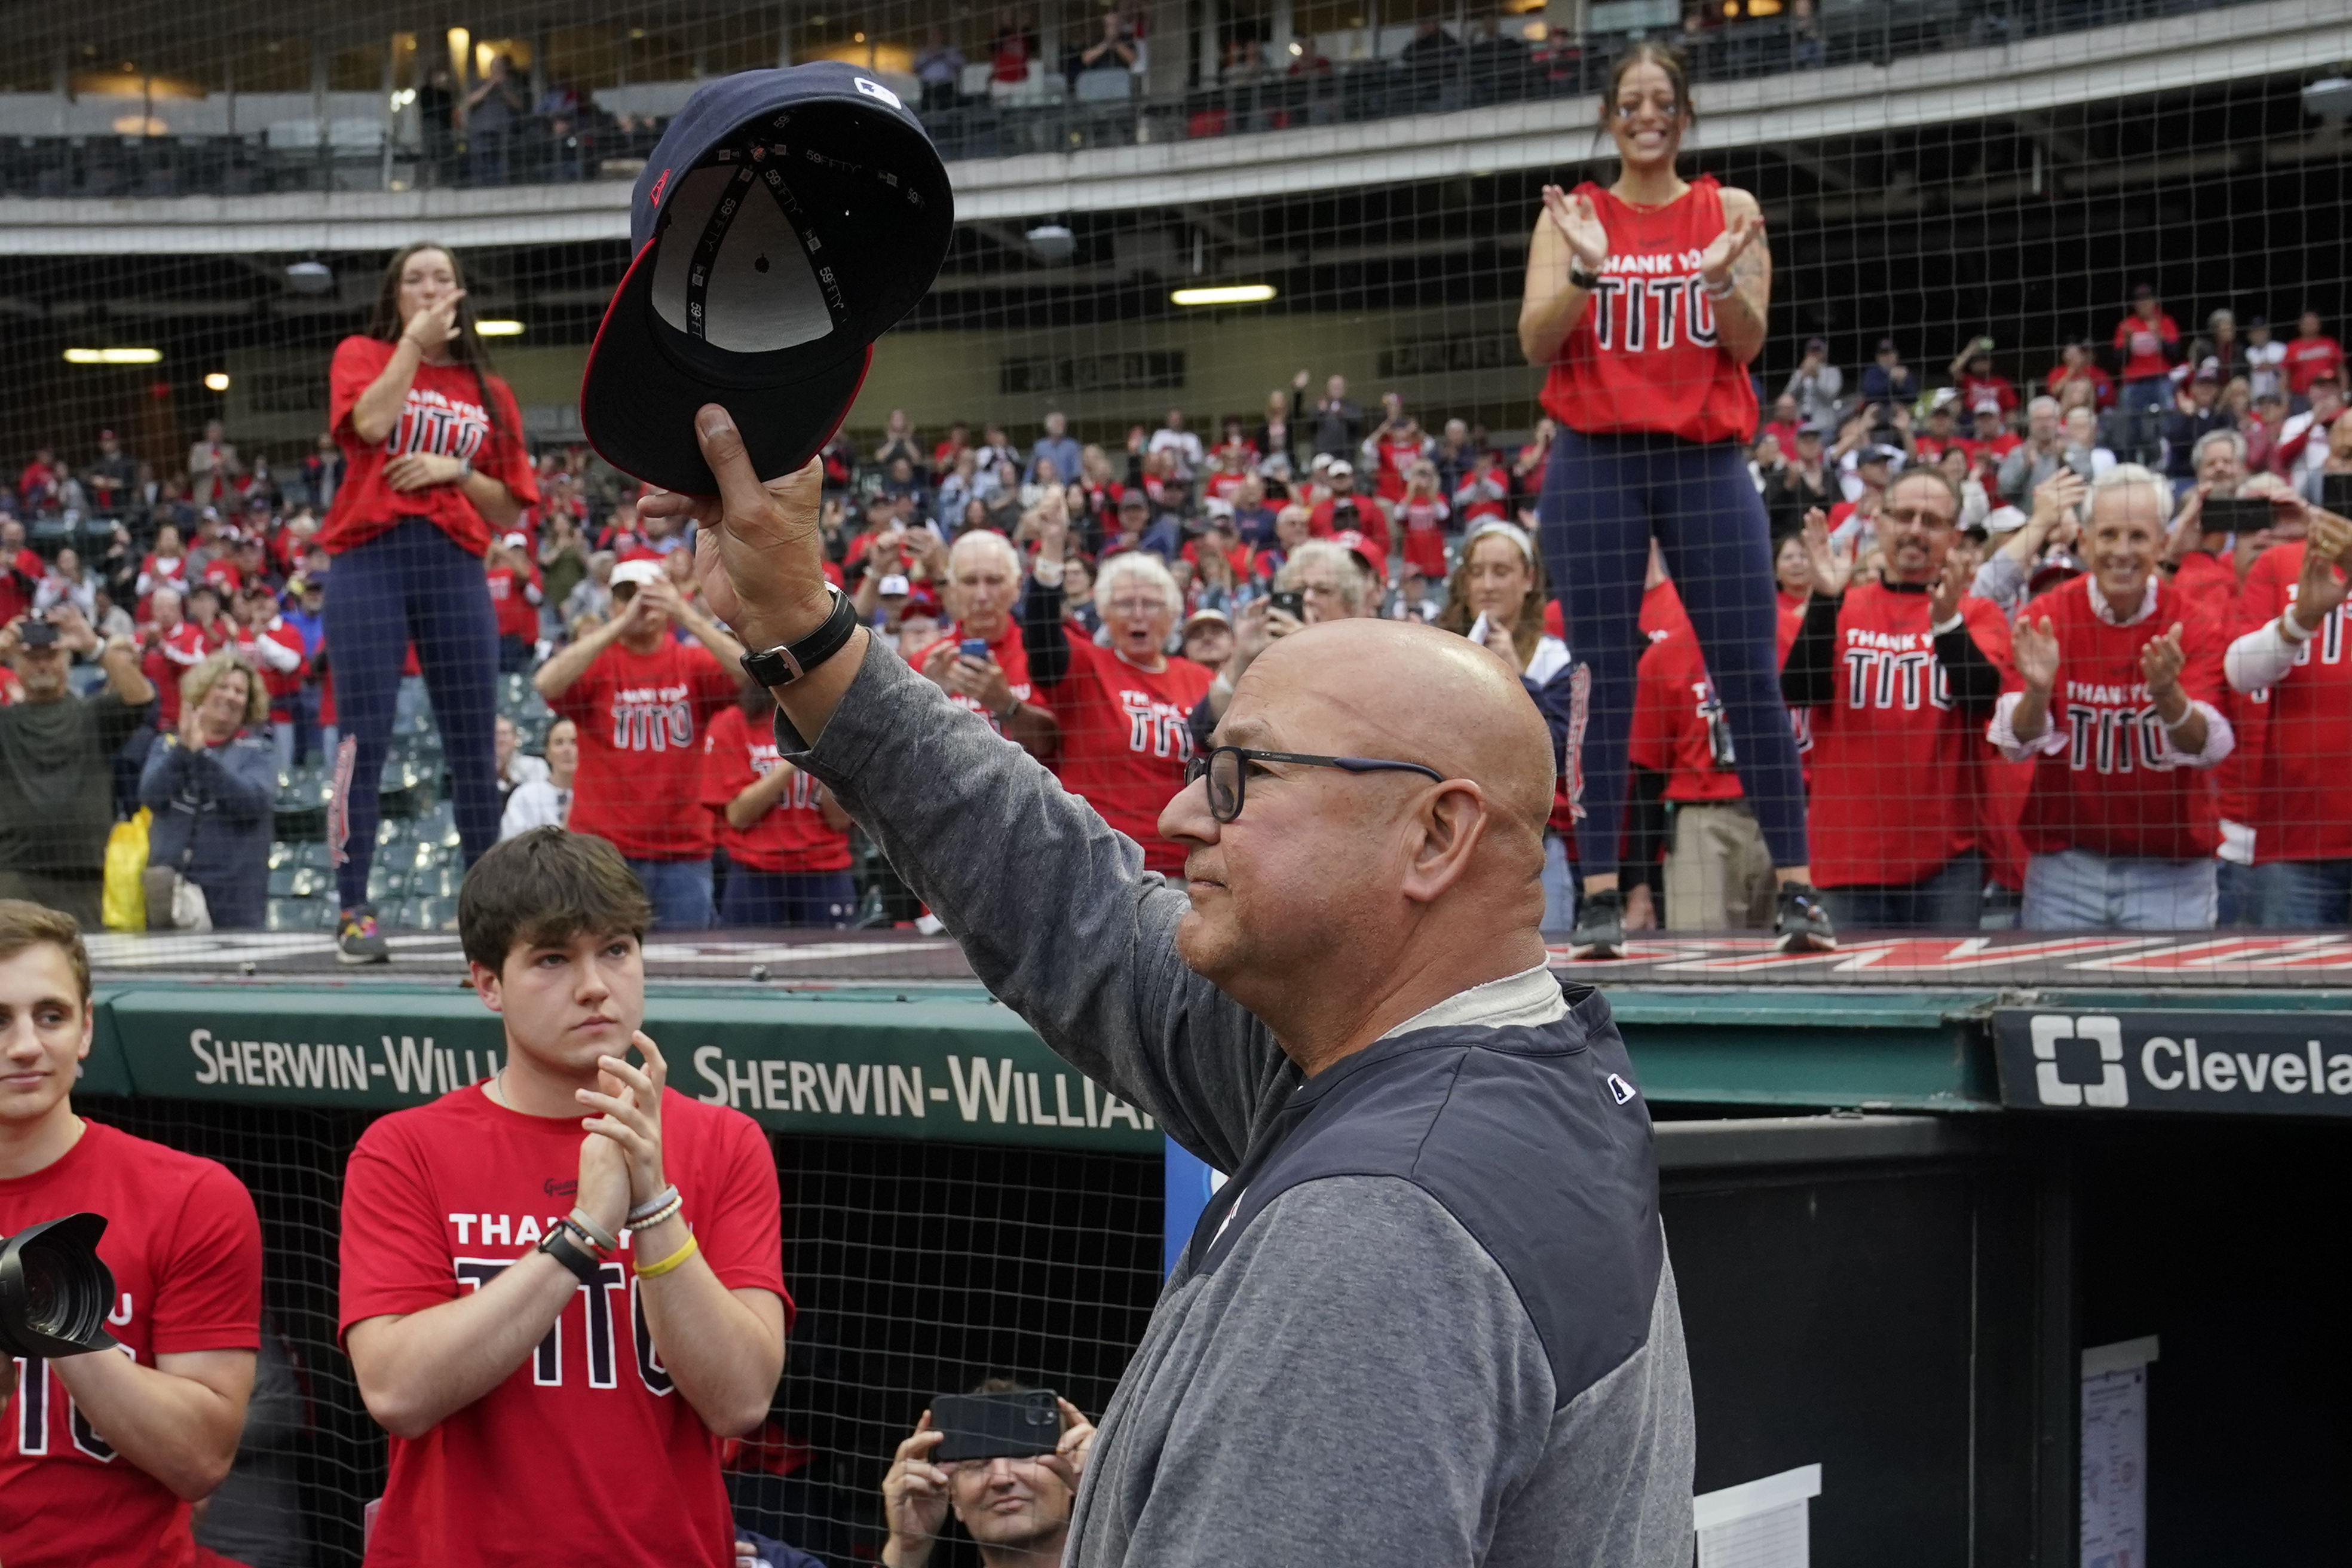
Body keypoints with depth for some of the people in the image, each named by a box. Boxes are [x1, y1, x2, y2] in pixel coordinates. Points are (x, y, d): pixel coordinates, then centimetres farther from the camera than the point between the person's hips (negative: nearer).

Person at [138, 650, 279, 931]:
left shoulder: (259, 751, 7)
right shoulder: (167, 746, 13)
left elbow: (254, 801, -12)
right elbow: (152, 797, -4)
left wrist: (202, 754, -16)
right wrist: (182, 748, -15)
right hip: (169, 886, 2)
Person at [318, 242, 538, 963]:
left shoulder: (488, 393, 17)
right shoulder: (363, 356, 11)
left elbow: (510, 510, 14)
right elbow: (371, 422, -12)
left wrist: (455, 469, -3)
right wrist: (416, 341, -4)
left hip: (455, 565, 3)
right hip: (370, 557, -2)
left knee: (473, 746, 2)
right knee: (364, 740, -8)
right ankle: (353, 910, -5)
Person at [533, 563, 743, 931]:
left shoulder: (695, 663, 8)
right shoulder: (595, 661, 4)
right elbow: (547, 683, -17)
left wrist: (689, 616, -20)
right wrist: (621, 624, -20)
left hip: (684, 851, 2)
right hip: (604, 849, -2)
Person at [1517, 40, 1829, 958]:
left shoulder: (1729, 211, 9)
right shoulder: (1571, 218, 8)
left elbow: (1747, 344, 0)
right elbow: (1536, 343, -3)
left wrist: (1721, 276, -19)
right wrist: (1585, 270, -19)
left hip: (1706, 462, 0)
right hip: (1596, 463, 0)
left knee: (1750, 674, -4)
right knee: (1603, 681, -1)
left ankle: (1797, 890, 0)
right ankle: (1599, 897, 3)